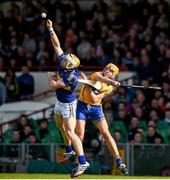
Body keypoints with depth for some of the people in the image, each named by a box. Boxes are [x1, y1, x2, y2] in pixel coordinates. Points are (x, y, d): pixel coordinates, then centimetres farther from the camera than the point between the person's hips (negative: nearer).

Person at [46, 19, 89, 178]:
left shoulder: (71, 77, -35)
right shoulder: (64, 61, -15)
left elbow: (53, 86, -28)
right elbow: (57, 45, -7)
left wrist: (50, 77, -8)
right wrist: (50, 29, -11)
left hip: (67, 104, -9)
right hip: (59, 102, 9)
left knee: (70, 133, -17)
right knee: (61, 127, 26)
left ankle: (82, 162, -23)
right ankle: (69, 151, 46)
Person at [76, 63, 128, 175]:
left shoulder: (109, 88, -5)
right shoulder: (97, 74, -5)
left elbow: (94, 99, -18)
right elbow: (100, 78, -32)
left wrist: (87, 83, -22)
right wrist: (113, 82, -48)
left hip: (95, 108, 0)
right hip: (82, 106, 0)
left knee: (106, 133, -9)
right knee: (80, 133, -9)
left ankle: (119, 162, -8)